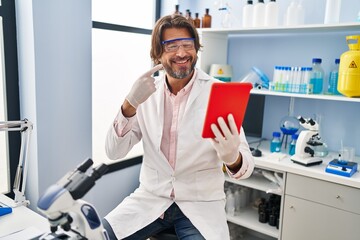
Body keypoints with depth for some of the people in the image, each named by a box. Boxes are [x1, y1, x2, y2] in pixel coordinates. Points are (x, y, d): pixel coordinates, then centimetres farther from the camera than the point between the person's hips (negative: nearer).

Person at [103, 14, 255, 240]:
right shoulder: (146, 93, 0)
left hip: (201, 203, -1)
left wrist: (232, 157, -38)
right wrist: (130, 105, -22)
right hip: (151, 198, 2)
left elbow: (246, 164, -13)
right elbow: (114, 152, -5)